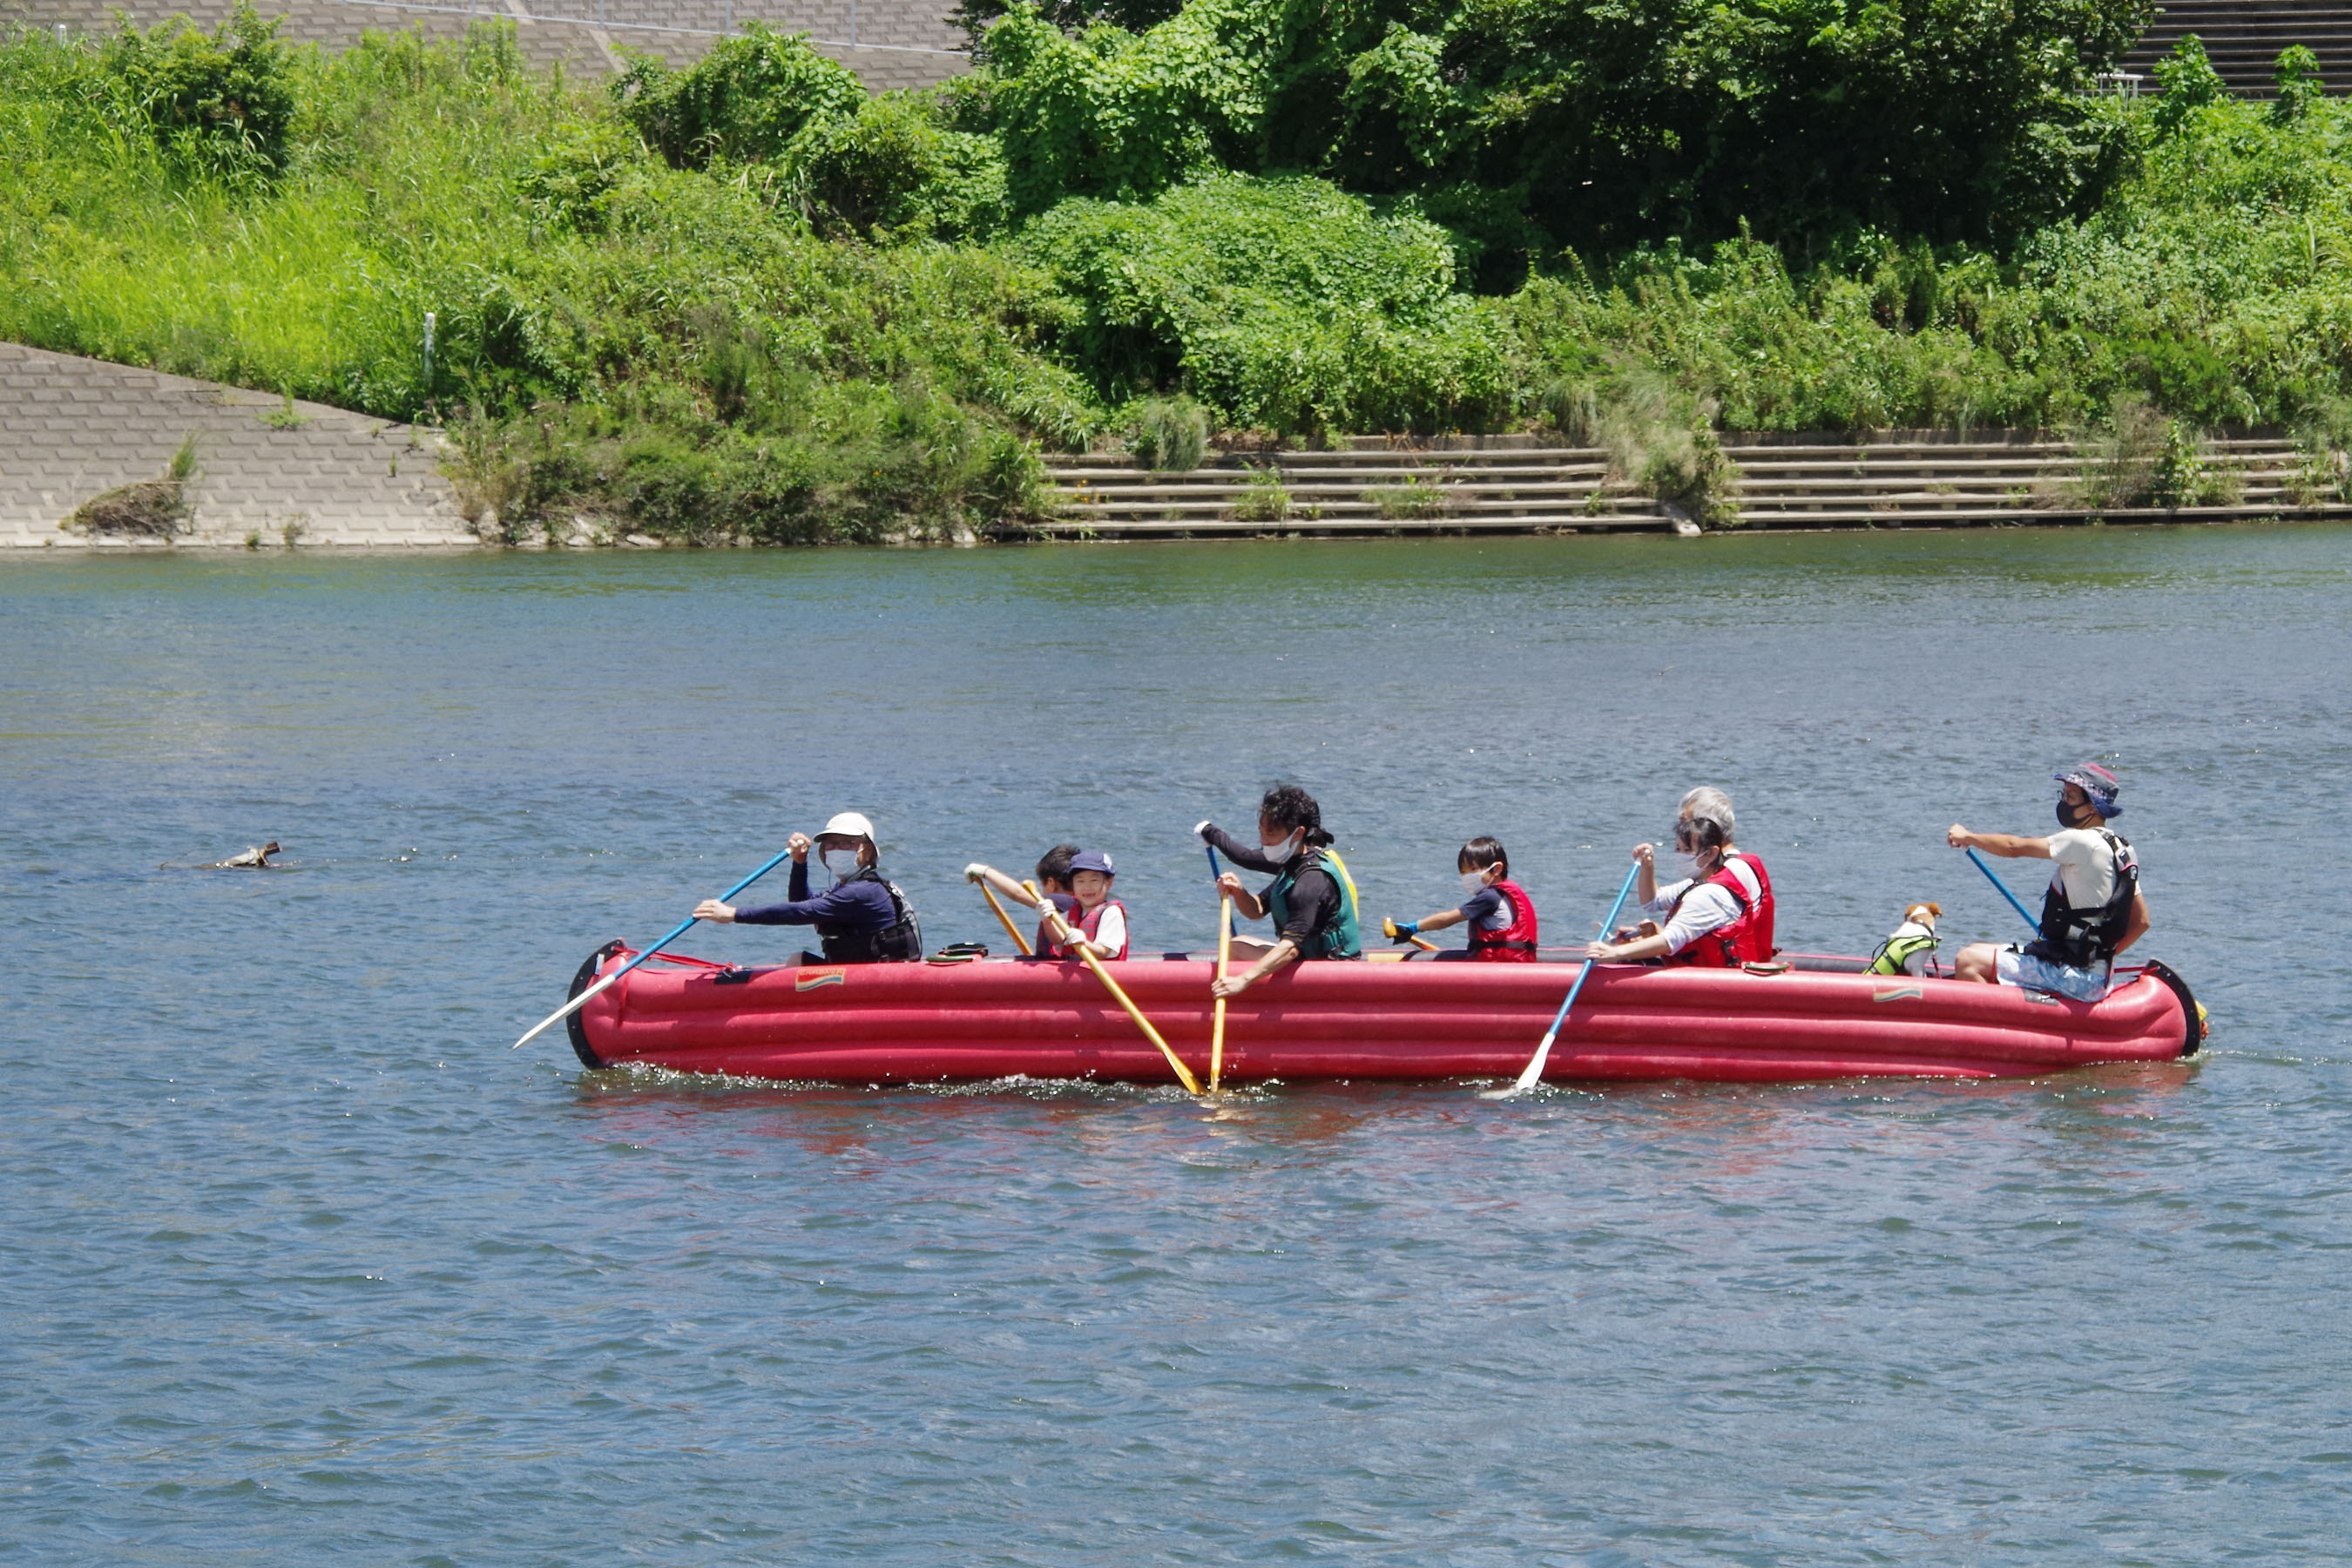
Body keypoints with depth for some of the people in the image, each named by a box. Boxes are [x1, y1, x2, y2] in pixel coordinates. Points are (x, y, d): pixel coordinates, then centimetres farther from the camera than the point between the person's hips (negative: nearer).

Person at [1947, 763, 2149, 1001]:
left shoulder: (2083, 842, -16)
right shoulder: (2122, 850, 12)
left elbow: (2014, 848, -8)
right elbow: (2141, 922, 16)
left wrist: (1968, 837, 7)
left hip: (2075, 977, -10)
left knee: (1969, 962, -17)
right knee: (1977, 950, 19)